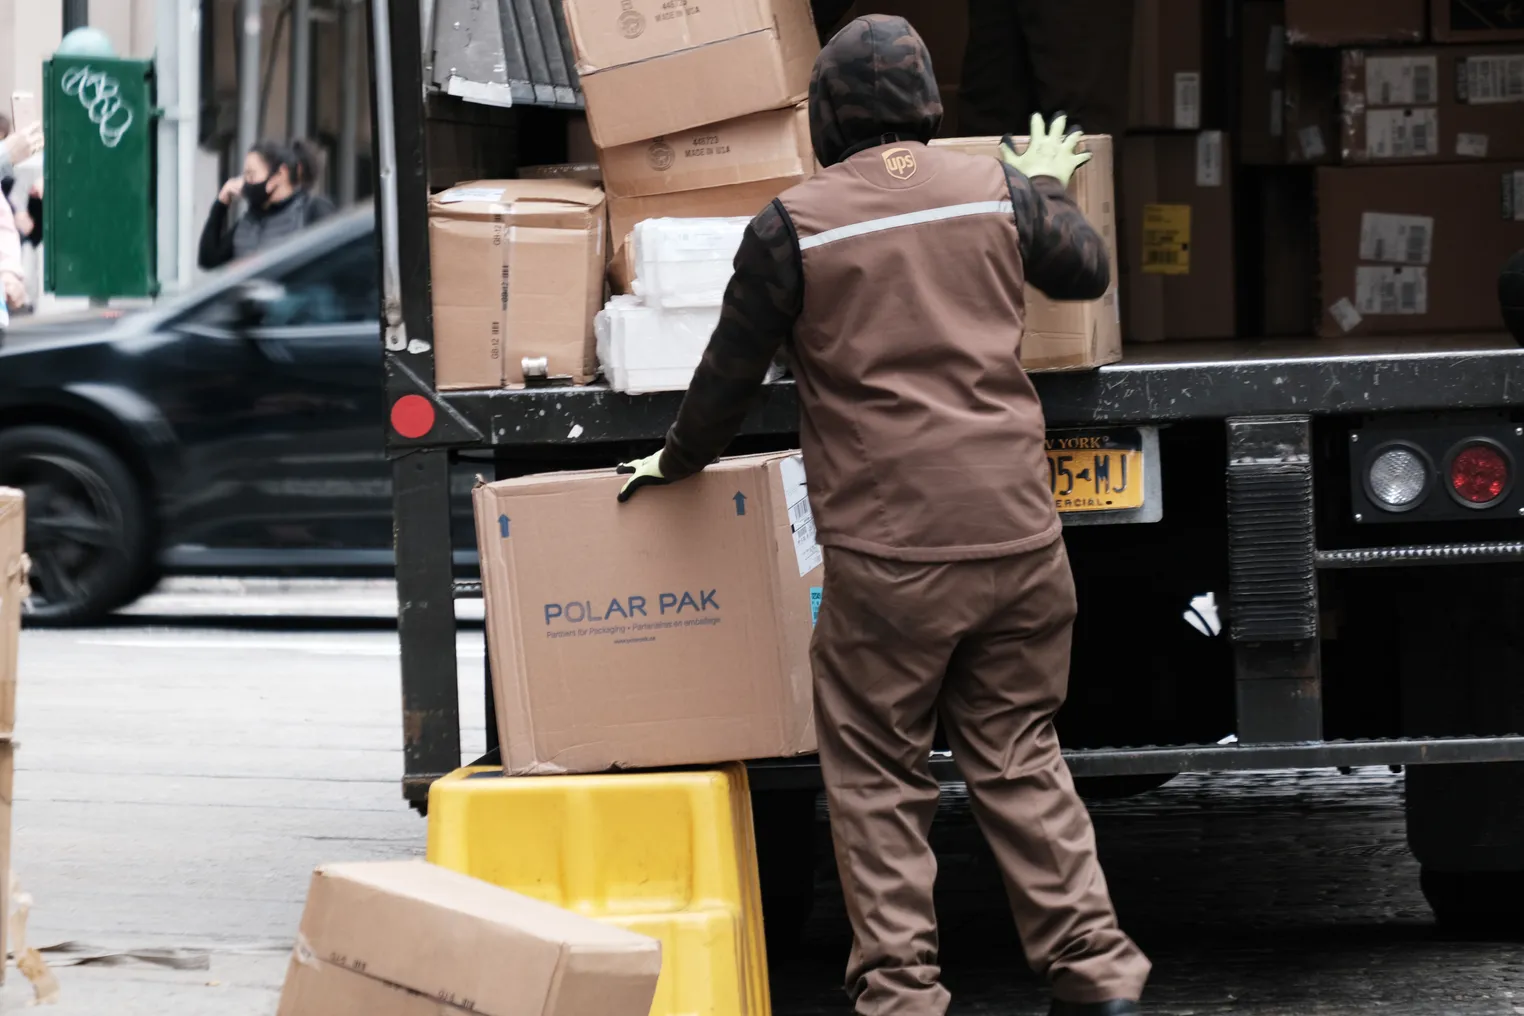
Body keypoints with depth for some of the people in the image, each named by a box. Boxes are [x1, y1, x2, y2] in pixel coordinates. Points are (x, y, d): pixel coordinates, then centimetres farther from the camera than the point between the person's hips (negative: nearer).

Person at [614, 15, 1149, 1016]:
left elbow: (731, 372, 5)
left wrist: (674, 463, 23)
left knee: (878, 778, 7)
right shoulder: (998, 190, 6)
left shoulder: (792, 227, -4)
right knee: (1021, 758, 14)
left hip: (887, 548, -4)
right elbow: (1088, 270, 25)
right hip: (1016, 530, 4)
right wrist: (1052, 189, 44)